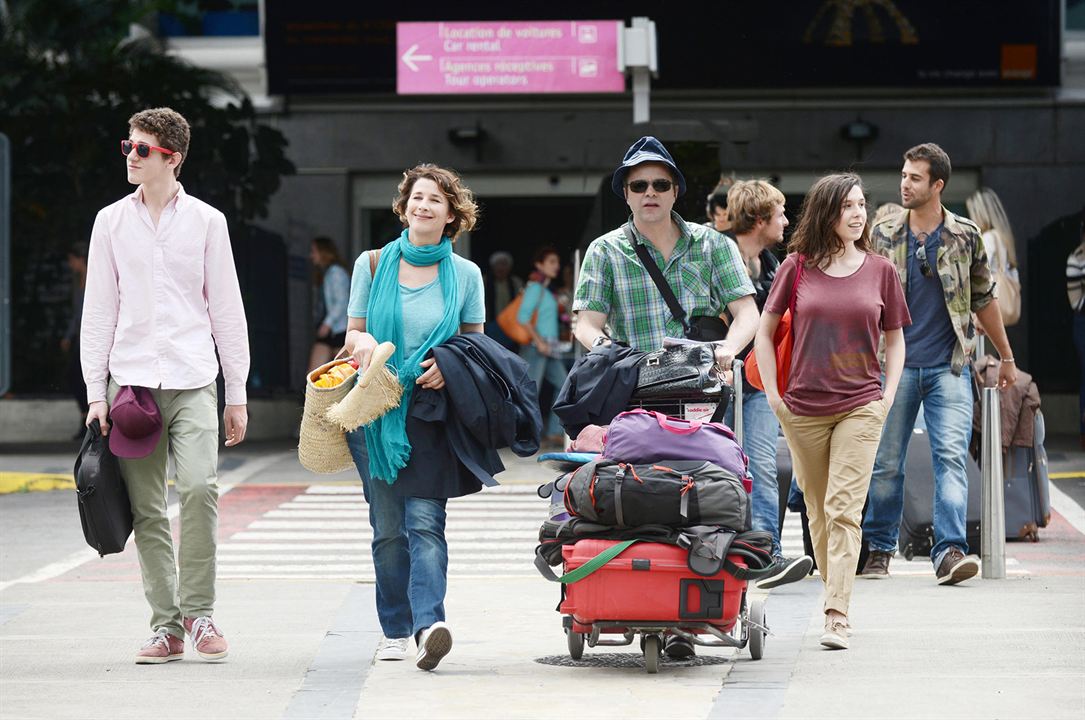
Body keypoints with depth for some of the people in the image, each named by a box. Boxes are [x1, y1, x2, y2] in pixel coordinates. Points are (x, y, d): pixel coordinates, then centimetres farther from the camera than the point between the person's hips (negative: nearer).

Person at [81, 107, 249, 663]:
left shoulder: (205, 221, 6)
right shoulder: (111, 222, 9)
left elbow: (227, 310, 8)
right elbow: (98, 310, 10)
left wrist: (237, 394, 6)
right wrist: (96, 391, 3)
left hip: (192, 379, -2)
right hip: (131, 380, 2)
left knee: (199, 488, -19)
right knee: (147, 509, 0)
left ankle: (198, 611, -5)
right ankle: (166, 626, 7)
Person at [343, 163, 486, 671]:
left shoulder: (465, 274, 9)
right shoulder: (372, 265, 10)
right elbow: (352, 333, 14)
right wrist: (362, 342, -11)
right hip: (377, 413, 1)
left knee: (424, 522, -15)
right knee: (387, 528, 1)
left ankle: (429, 622, -29)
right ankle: (395, 629, 11)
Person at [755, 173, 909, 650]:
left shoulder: (879, 270, 4)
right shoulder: (798, 267, 2)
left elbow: (894, 339, 14)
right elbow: (765, 332, 9)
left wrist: (888, 395, 3)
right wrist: (773, 395, 3)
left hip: (861, 406, -1)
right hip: (803, 409, 1)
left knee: (844, 510, -12)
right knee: (818, 513, 9)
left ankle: (836, 617, -17)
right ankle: (833, 595, 23)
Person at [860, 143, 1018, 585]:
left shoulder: (965, 236, 4)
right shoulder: (884, 236, 5)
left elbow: (983, 299, 14)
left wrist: (1006, 357, 19)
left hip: (949, 368, -1)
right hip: (895, 365, 1)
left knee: (951, 456, -13)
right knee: (886, 462, 4)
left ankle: (950, 550, -19)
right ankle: (879, 550, 18)